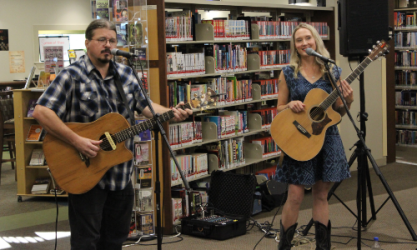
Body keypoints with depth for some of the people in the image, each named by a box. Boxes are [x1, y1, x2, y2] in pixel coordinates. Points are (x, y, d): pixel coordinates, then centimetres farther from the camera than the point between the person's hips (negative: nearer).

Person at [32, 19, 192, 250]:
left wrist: (170, 114, -7)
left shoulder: (126, 75, 9)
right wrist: (77, 141, -25)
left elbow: (144, 105, 13)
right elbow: (41, 112, -19)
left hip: (121, 173, 6)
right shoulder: (72, 76, -11)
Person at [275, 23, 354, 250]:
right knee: (296, 195, -6)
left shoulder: (332, 72, 4)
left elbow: (339, 112, 8)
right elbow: (279, 110, 4)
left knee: (321, 194, 9)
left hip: (326, 137, 2)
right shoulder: (288, 73, 0)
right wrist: (290, 105, -16)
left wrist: (348, 100, -12)